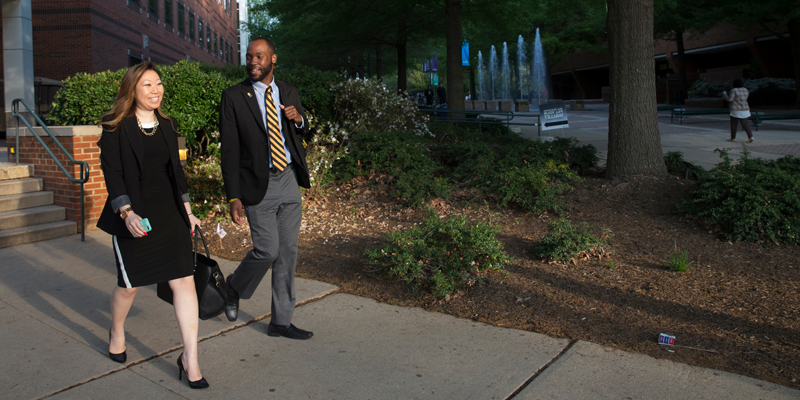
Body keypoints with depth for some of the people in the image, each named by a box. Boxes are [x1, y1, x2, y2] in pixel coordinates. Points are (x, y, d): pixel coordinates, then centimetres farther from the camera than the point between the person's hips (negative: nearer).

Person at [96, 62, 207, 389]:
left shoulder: (167, 126, 11)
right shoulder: (115, 128, -4)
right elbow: (113, 174, -11)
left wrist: (187, 211, 14)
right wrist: (127, 213, -23)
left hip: (170, 215, 4)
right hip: (134, 219, -4)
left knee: (184, 280, -5)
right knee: (129, 284, 8)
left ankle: (190, 359, 3)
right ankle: (116, 334, 42)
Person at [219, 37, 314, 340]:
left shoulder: (288, 91, 9)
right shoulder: (234, 97, -5)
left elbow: (302, 132, 23)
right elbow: (229, 151, -7)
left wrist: (298, 118, -2)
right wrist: (234, 197, -13)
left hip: (289, 181, 5)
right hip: (258, 185, -4)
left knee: (288, 253, 7)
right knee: (267, 250, -7)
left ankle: (281, 322, 20)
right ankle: (234, 287, 27)